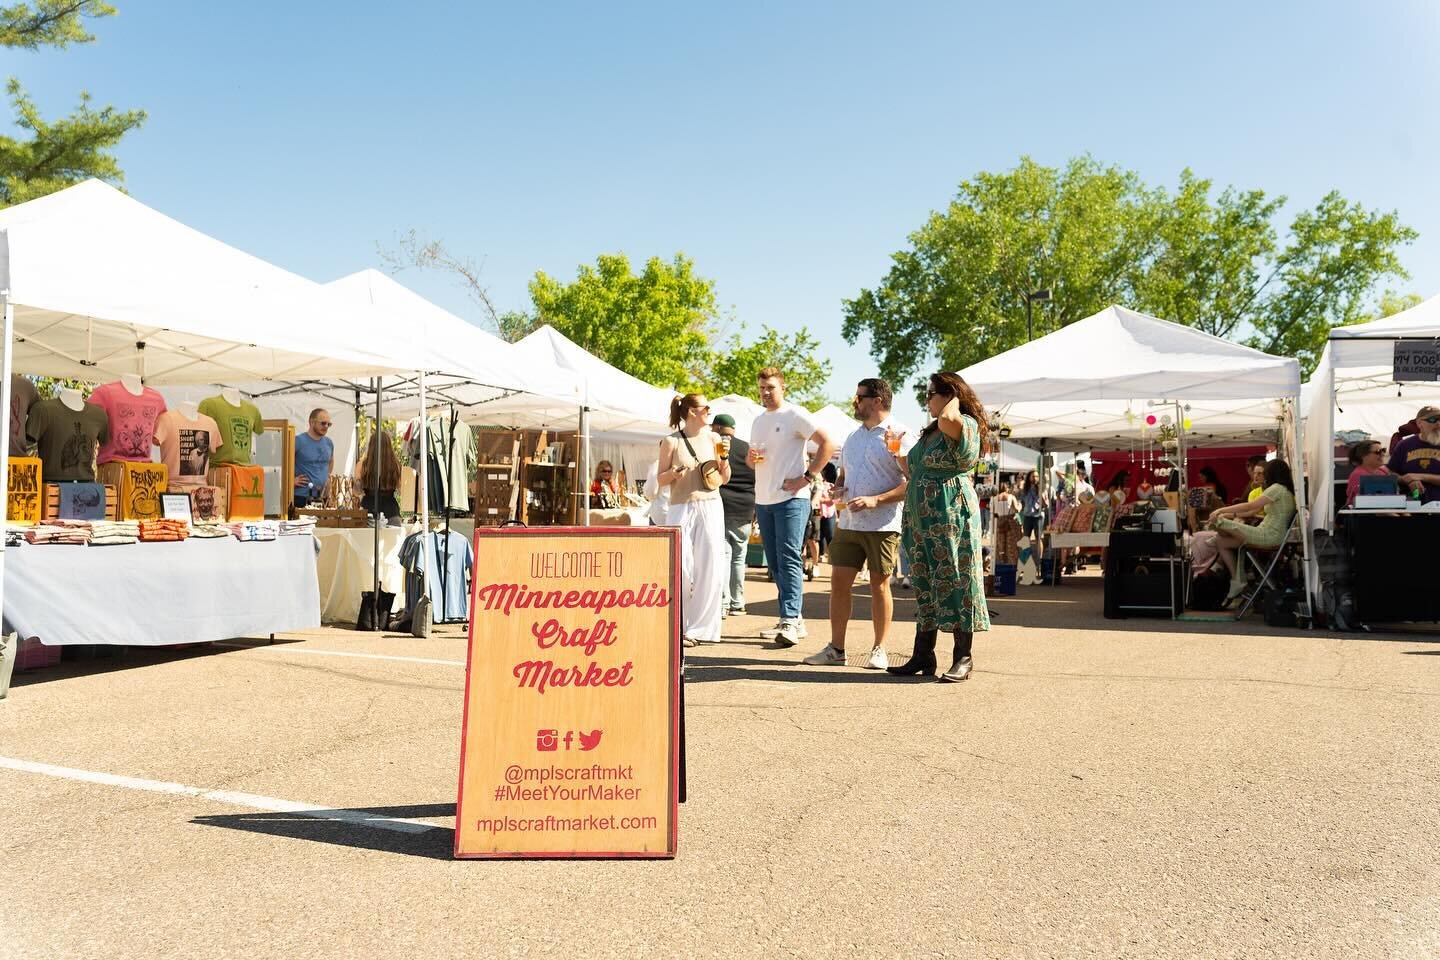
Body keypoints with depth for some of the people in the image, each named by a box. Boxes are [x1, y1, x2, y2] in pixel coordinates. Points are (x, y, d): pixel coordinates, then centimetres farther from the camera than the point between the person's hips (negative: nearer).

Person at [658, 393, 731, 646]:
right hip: (682, 508, -3)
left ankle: (701, 628, 9)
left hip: (711, 507, 3)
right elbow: (661, 479, 4)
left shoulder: (711, 438, 11)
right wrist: (674, 473, -16)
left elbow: (724, 478, 13)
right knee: (681, 569, -7)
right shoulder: (671, 442, 1)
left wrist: (724, 456, -3)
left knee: (711, 568, -1)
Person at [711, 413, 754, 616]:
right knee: (739, 557, 10)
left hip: (720, 507, -4)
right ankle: (737, 604, 13)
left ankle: (723, 603, -10)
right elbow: (757, 480, 12)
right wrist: (755, 510, 18)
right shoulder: (747, 448, 9)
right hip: (744, 510, 4)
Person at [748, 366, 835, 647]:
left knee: (789, 559, -13)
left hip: (791, 499, -8)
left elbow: (827, 444, -12)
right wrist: (751, 458, 1)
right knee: (775, 563, 9)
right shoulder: (758, 421, 18)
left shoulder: (795, 415, -6)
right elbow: (750, 458, 26)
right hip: (763, 500, 8)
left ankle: (790, 621, -16)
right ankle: (795, 618, 17)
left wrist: (807, 477, -16)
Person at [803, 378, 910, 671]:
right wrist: (836, 488, 4)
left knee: (879, 585, 3)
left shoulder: (898, 435, -7)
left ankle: (879, 650, 14)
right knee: (839, 582, 3)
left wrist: (875, 500, -21)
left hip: (883, 525, -6)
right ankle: (836, 649, 12)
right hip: (848, 523, 6)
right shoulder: (853, 437, 17)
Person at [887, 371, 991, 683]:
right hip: (920, 517, 9)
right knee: (924, 586, 10)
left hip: (951, 516, -9)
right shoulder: (929, 432, 20)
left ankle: (963, 658, 4)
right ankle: (923, 655, 15)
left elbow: (948, 419, -32)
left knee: (954, 584, -4)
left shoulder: (965, 425, -7)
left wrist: (954, 400, -12)